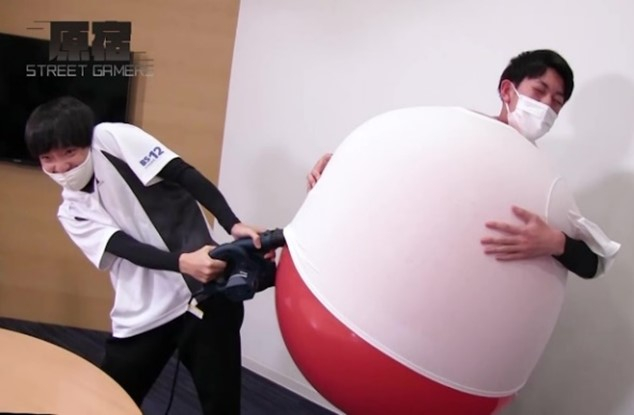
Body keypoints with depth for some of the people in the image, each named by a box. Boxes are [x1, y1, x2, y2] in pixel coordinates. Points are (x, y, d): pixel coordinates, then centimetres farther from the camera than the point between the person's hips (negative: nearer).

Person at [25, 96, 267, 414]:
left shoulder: (111, 139, -2)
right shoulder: (71, 213, 8)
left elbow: (185, 175, -10)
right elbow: (130, 250, -9)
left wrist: (234, 225, -24)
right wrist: (183, 262, -28)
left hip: (204, 292, -4)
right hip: (144, 315, 5)